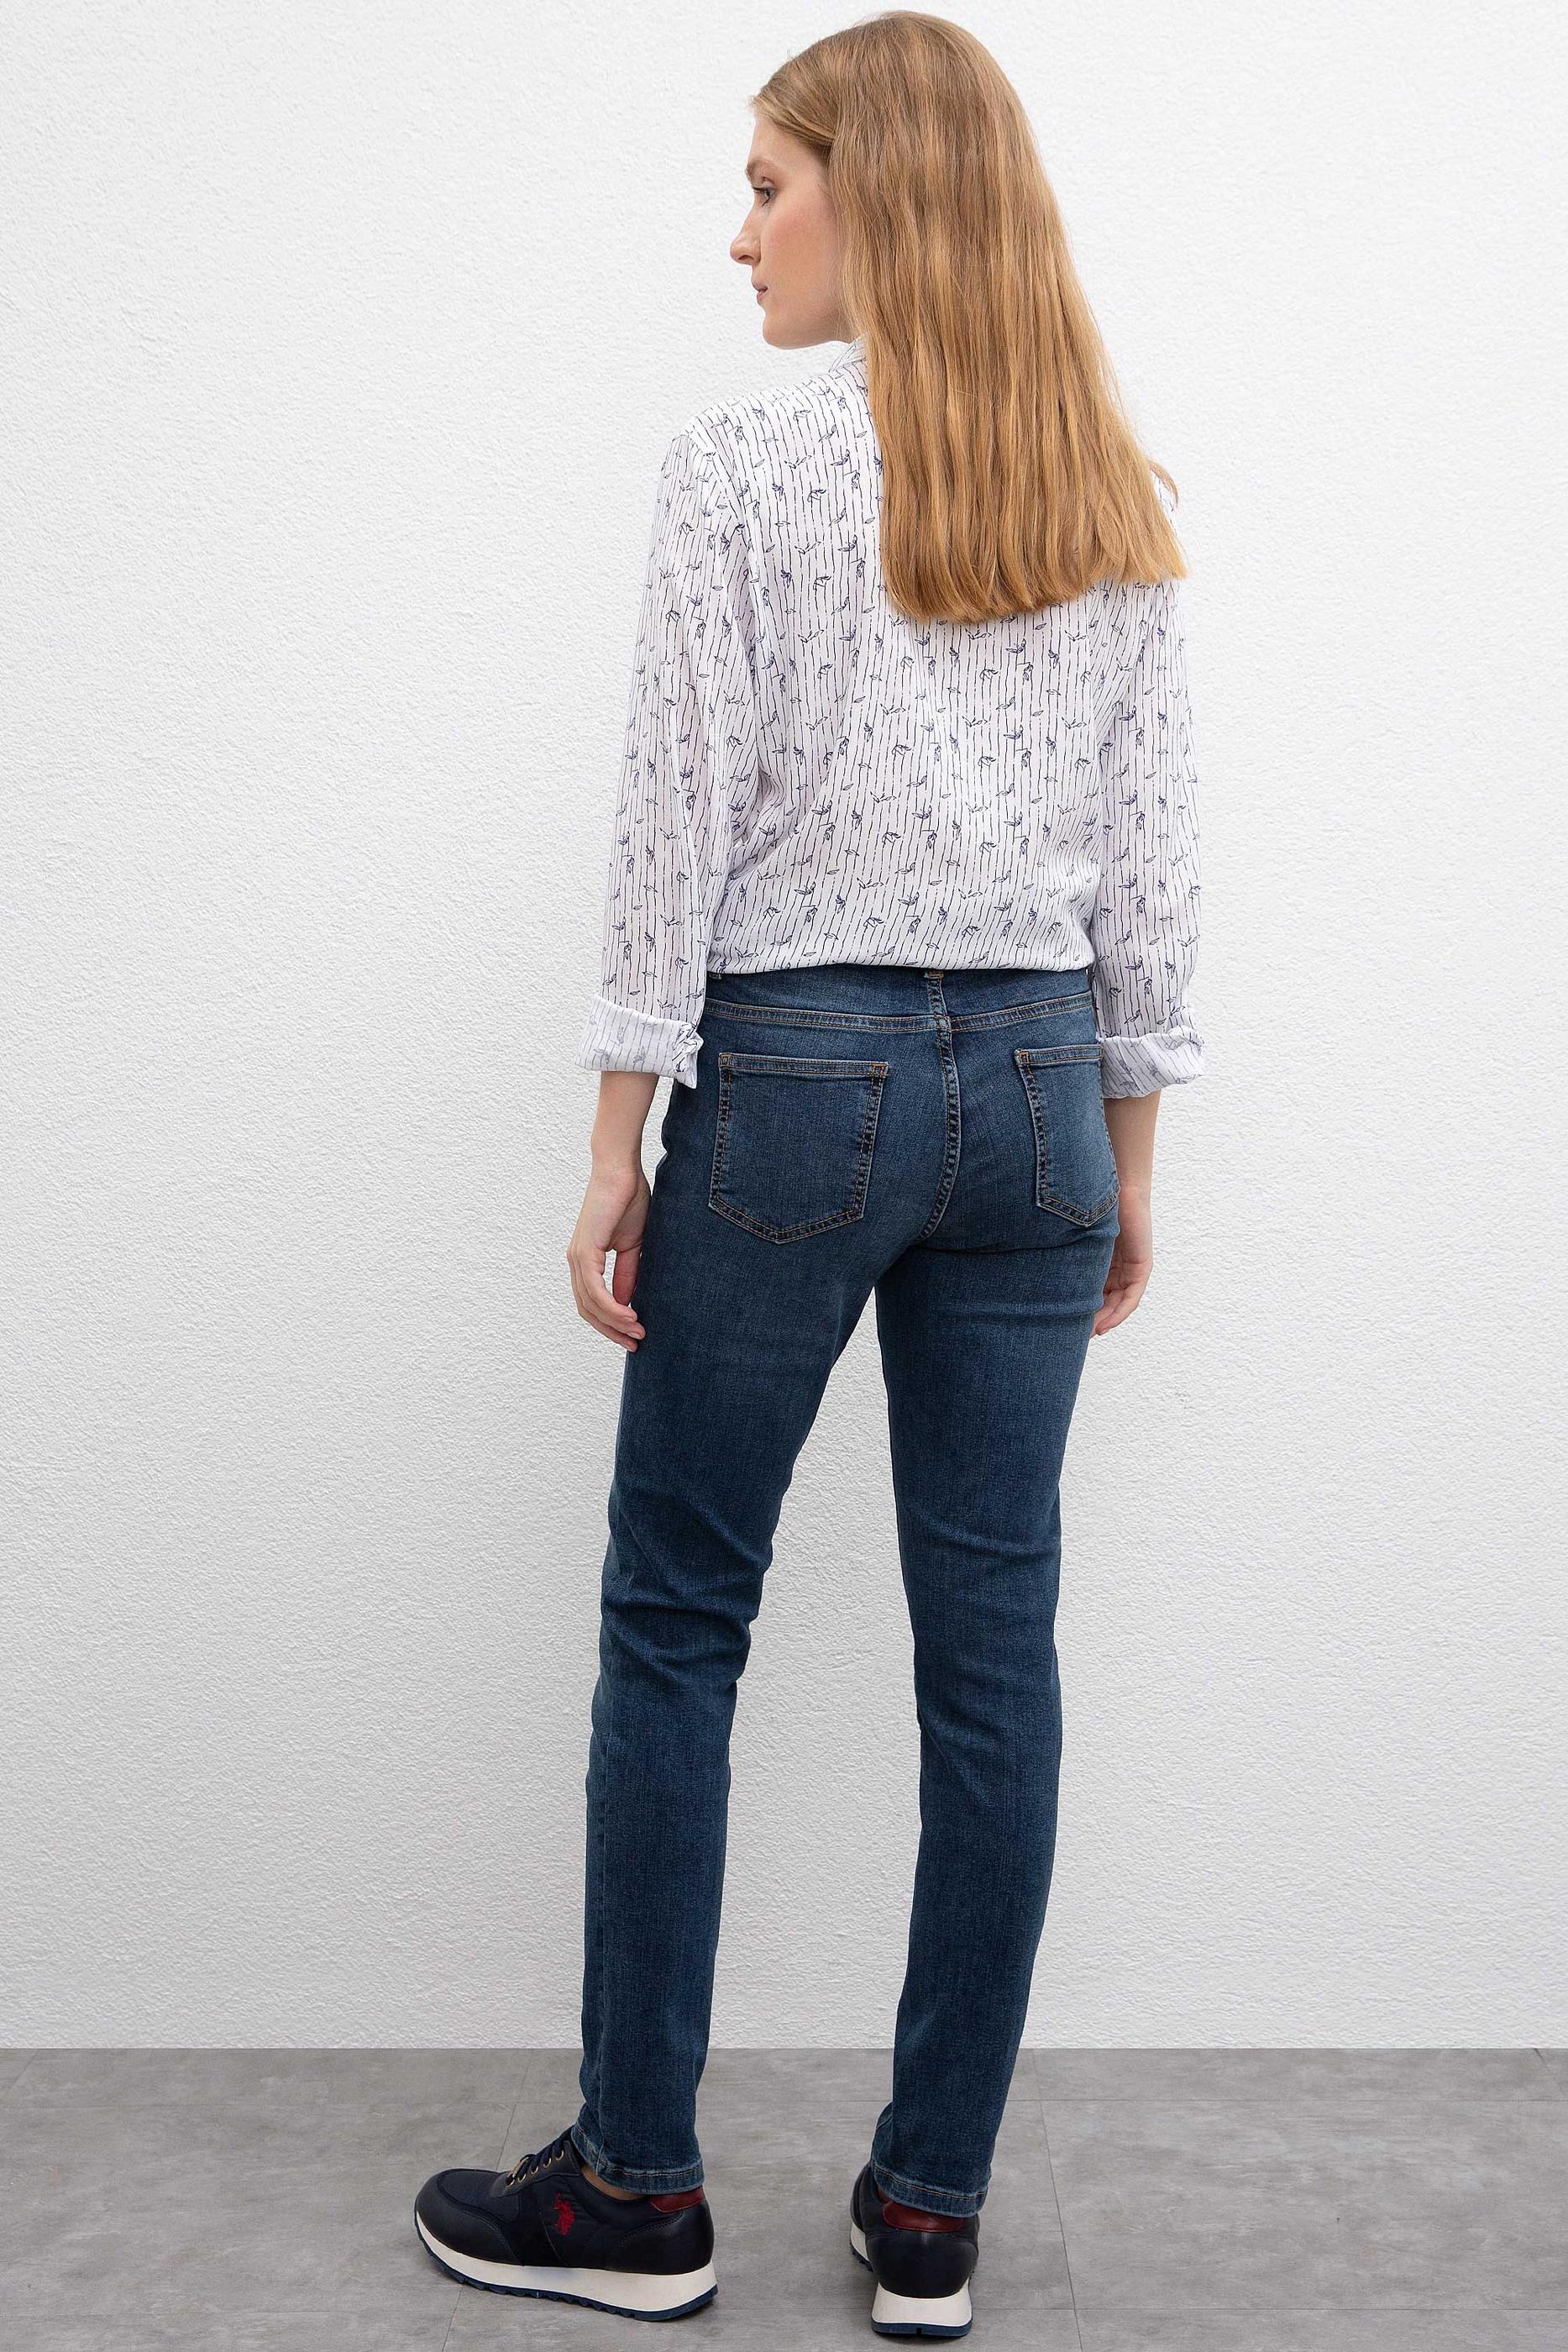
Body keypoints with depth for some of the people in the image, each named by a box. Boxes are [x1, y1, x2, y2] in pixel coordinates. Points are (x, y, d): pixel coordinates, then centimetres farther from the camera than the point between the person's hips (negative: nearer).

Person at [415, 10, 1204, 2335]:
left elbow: (680, 817, -10)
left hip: (795, 1076, -5)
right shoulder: (1118, 494, 9)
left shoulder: (746, 461, -7)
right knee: (995, 1648, 7)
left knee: (675, 1627, 8)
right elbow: (1154, 860, 9)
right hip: (1036, 1088, 5)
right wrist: (1123, 1154, 14)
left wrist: (622, 1145, -4)